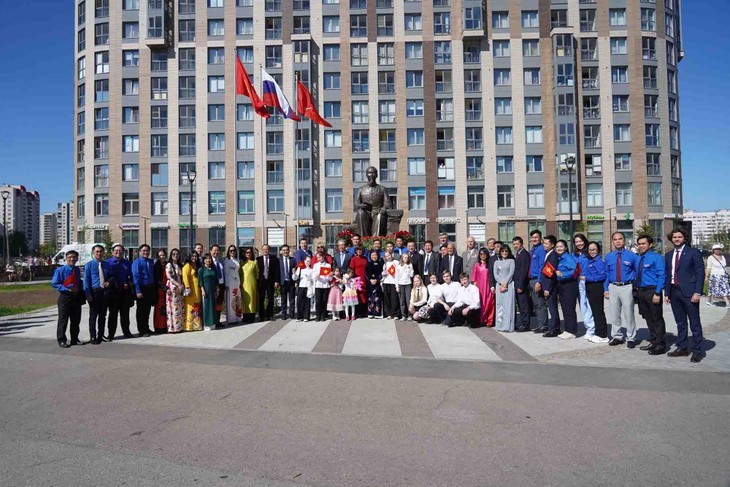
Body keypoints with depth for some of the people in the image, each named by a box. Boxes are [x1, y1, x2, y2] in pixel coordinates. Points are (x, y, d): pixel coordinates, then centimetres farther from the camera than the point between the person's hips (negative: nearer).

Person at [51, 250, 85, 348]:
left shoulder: (77, 270, 8)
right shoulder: (60, 270, -10)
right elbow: (54, 284, -12)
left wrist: (79, 289, 0)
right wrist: (67, 289, -21)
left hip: (76, 298, 6)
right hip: (65, 298, -5)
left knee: (76, 320, 12)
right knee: (63, 320, 2)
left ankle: (75, 339, 23)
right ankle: (61, 340, 12)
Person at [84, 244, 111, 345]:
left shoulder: (106, 264, 10)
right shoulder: (89, 264, -2)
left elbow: (111, 276, 20)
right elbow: (86, 280, -5)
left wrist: (109, 281, -5)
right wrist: (88, 294, -13)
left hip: (105, 292, 4)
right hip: (94, 292, -4)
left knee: (103, 315, 11)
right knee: (93, 315, -1)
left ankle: (100, 335, 21)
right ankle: (92, 337, 7)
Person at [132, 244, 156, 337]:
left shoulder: (151, 261, 10)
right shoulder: (137, 262, -10)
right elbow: (135, 277, -14)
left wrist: (154, 288, 8)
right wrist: (138, 291, -20)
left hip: (150, 288, 6)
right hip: (142, 288, -6)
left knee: (148, 309, 15)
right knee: (141, 310, 3)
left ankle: (146, 328, 26)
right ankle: (141, 330, 12)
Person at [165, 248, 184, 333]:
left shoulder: (179, 265, 17)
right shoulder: (169, 265, -3)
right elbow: (169, 277, -11)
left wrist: (182, 286, 1)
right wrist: (178, 285, -18)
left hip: (180, 288, 7)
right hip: (172, 288, -6)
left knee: (180, 308, 4)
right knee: (173, 307, -7)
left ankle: (179, 326, 9)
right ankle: (172, 327, -4)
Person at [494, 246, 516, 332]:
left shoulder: (511, 261, 8)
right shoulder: (496, 262, 16)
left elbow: (511, 273, -2)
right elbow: (495, 274, 5)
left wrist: (505, 283, -12)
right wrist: (501, 283, -10)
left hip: (509, 284, -3)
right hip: (499, 284, 3)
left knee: (508, 304, -7)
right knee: (499, 304, 0)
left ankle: (508, 326, -9)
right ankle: (500, 325, 2)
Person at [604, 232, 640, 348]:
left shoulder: (632, 256, -1)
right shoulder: (608, 257, 8)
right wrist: (605, 289, 6)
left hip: (627, 287, -3)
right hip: (613, 287, 3)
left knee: (629, 314, 0)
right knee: (614, 314, 10)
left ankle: (631, 338, 12)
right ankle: (617, 337, 22)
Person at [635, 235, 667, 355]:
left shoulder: (656, 257, -8)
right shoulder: (638, 258, 12)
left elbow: (661, 276, -13)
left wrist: (657, 293, -19)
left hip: (652, 291, -7)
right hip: (641, 291, 7)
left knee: (657, 318, -1)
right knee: (648, 318, 15)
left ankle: (661, 345, 7)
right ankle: (653, 342, 26)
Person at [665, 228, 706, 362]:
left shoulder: (693, 253, -2)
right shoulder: (668, 255, 13)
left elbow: (700, 273, -7)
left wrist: (697, 292, -14)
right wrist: (667, 293, 10)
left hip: (689, 292, -5)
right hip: (674, 292, 5)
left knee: (695, 323, 1)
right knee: (680, 323, 12)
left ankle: (697, 351, 7)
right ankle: (682, 348, 21)